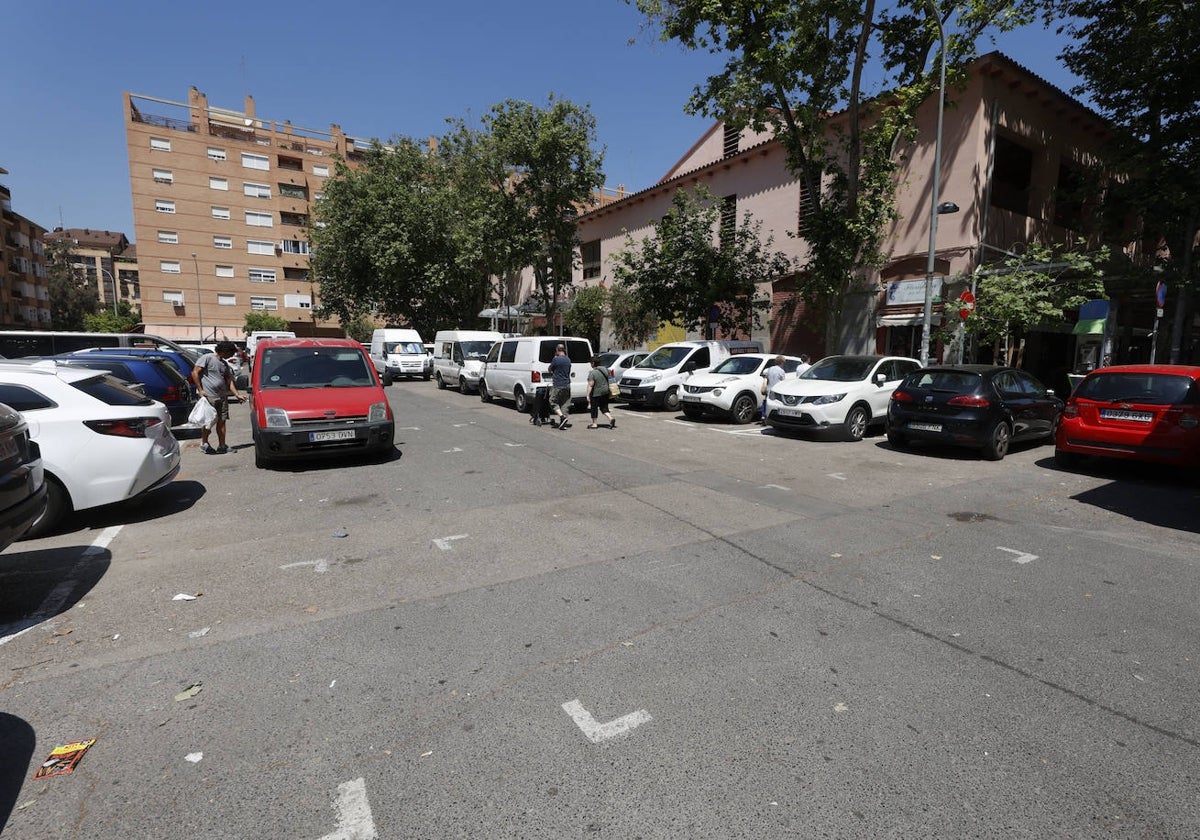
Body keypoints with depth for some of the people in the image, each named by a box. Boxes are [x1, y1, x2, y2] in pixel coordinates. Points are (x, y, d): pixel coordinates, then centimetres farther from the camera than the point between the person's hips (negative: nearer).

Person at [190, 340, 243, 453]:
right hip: (209, 396, -7)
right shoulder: (207, 358, -6)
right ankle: (204, 444, 13)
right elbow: (195, 373, -9)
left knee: (221, 421, 7)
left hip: (222, 397, 7)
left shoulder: (225, 364, 16)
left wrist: (237, 394, 8)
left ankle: (222, 445, 12)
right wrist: (200, 390, -13)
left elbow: (229, 381, 17)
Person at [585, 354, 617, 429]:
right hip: (605, 392, 7)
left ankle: (594, 424, 12)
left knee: (594, 408, 6)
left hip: (596, 394, -7)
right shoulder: (605, 369, 6)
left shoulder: (592, 373, -17)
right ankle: (611, 418, -4)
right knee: (604, 407, 15)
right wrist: (610, 392, 24)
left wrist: (588, 395, -16)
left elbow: (590, 385, -20)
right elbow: (609, 381, 15)